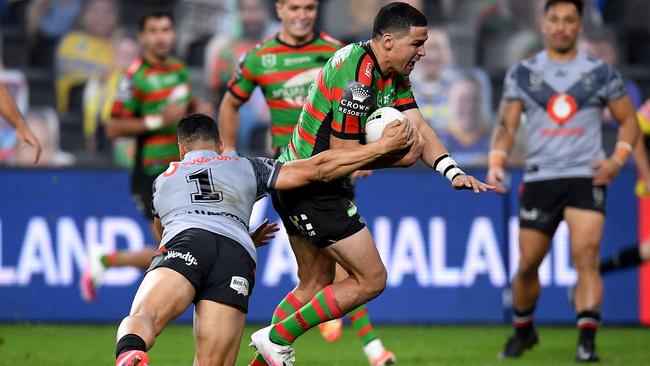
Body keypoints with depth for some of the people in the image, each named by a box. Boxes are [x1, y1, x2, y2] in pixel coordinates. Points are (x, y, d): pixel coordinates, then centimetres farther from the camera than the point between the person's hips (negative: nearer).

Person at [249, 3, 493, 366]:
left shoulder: (395, 74, 7)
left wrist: (452, 171, -13)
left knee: (315, 284, 20)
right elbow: (344, 152, -23)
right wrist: (399, 158, -12)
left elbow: (419, 127, 3)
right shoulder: (357, 76, -24)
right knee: (371, 279, -5)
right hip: (312, 188, -11)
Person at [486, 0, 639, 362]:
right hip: (540, 179, 2)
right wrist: (496, 161, -12)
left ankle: (587, 342, -22)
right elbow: (507, 124, 6)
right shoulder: (522, 74, 7)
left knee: (586, 258, -18)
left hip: (587, 178, -2)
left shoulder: (601, 73, 5)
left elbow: (629, 120, 11)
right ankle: (524, 330, 31)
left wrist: (618, 159, -5)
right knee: (528, 264, 6)